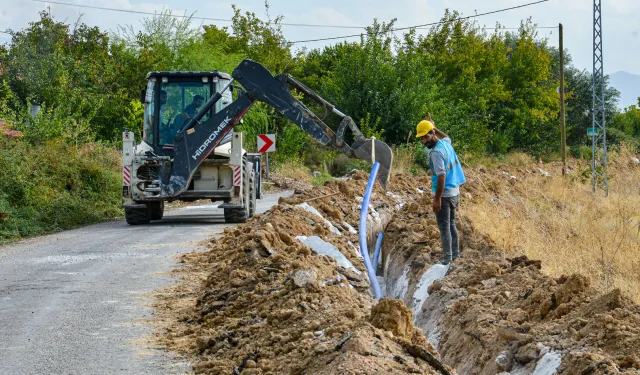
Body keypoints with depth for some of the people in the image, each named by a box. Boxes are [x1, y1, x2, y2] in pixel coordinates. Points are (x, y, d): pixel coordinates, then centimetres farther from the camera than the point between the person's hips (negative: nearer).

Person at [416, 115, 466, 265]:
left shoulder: (436, 152, -21)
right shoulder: (446, 143, 5)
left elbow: (442, 176, -25)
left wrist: (437, 199, -23)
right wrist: (434, 127, 30)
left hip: (444, 194, -9)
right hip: (455, 192, 9)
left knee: (444, 226, -4)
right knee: (451, 224, 18)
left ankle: (447, 257, -2)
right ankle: (455, 253, 25)